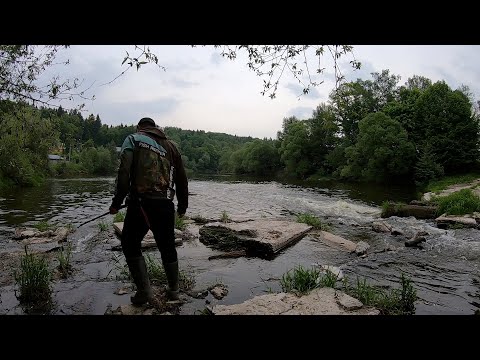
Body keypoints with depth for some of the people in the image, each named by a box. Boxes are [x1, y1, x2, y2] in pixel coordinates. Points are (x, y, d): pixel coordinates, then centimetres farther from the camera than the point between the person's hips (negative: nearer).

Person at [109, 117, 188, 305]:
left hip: (141, 203, -4)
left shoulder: (133, 139, 8)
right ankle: (173, 290, 29)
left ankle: (144, 291, 8)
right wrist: (182, 205, 25)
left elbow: (124, 172, -7)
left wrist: (117, 202, -5)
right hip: (165, 205, 4)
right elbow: (182, 179, 17)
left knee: (130, 244, 13)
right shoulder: (171, 145, 19)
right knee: (167, 247, 17)